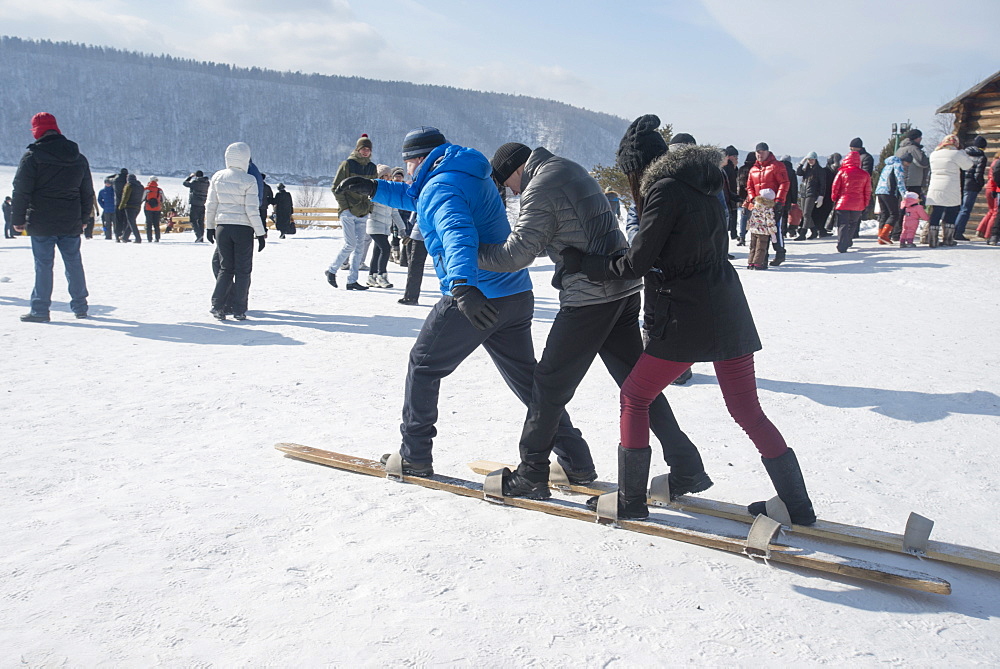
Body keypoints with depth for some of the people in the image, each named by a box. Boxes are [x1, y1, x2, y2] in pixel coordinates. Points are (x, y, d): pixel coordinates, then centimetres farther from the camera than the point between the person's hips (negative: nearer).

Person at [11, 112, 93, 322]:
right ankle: (80, 307, 18)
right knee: (74, 263, 11)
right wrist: (83, 218, 23)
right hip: (71, 224, 4)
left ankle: (40, 310, 2)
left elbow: (21, 191, -7)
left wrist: (17, 219, 1)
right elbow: (87, 192, 15)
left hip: (41, 223, -4)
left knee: (43, 265, -1)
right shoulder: (79, 159, 9)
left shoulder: (32, 157, -7)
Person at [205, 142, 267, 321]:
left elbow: (210, 205, 6)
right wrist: (260, 233, -5)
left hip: (222, 227, 4)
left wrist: (209, 227, 18)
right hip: (243, 229, -3)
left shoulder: (217, 177, 2)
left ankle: (217, 305, 3)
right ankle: (239, 310, 7)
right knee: (243, 270, 6)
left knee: (225, 268, 13)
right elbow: (252, 210, -11)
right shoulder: (249, 180, -9)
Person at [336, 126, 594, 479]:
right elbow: (415, 197, 36)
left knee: (423, 366, 10)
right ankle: (577, 463, 18)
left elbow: (457, 232, -32)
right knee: (527, 377, 16)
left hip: (475, 299, -9)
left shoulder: (440, 187, -10)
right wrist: (374, 189, 28)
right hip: (517, 295, 9)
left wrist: (462, 285, -47)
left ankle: (414, 457, 18)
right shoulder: (470, 175, 20)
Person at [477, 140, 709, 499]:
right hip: (624, 290, 9)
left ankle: (531, 475, 15)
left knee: (550, 382, 4)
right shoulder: (571, 169, 17)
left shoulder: (540, 188, -11)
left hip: (589, 297, -9)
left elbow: (517, 254, -14)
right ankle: (687, 469, 17)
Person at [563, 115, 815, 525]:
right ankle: (797, 505, 22)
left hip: (688, 318, -8)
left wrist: (582, 265, 1)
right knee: (748, 412, 16)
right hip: (730, 312, 8)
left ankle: (630, 500, 15)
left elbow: (635, 264, -12)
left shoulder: (664, 189, -12)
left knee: (634, 398, 8)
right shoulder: (700, 186, 13)